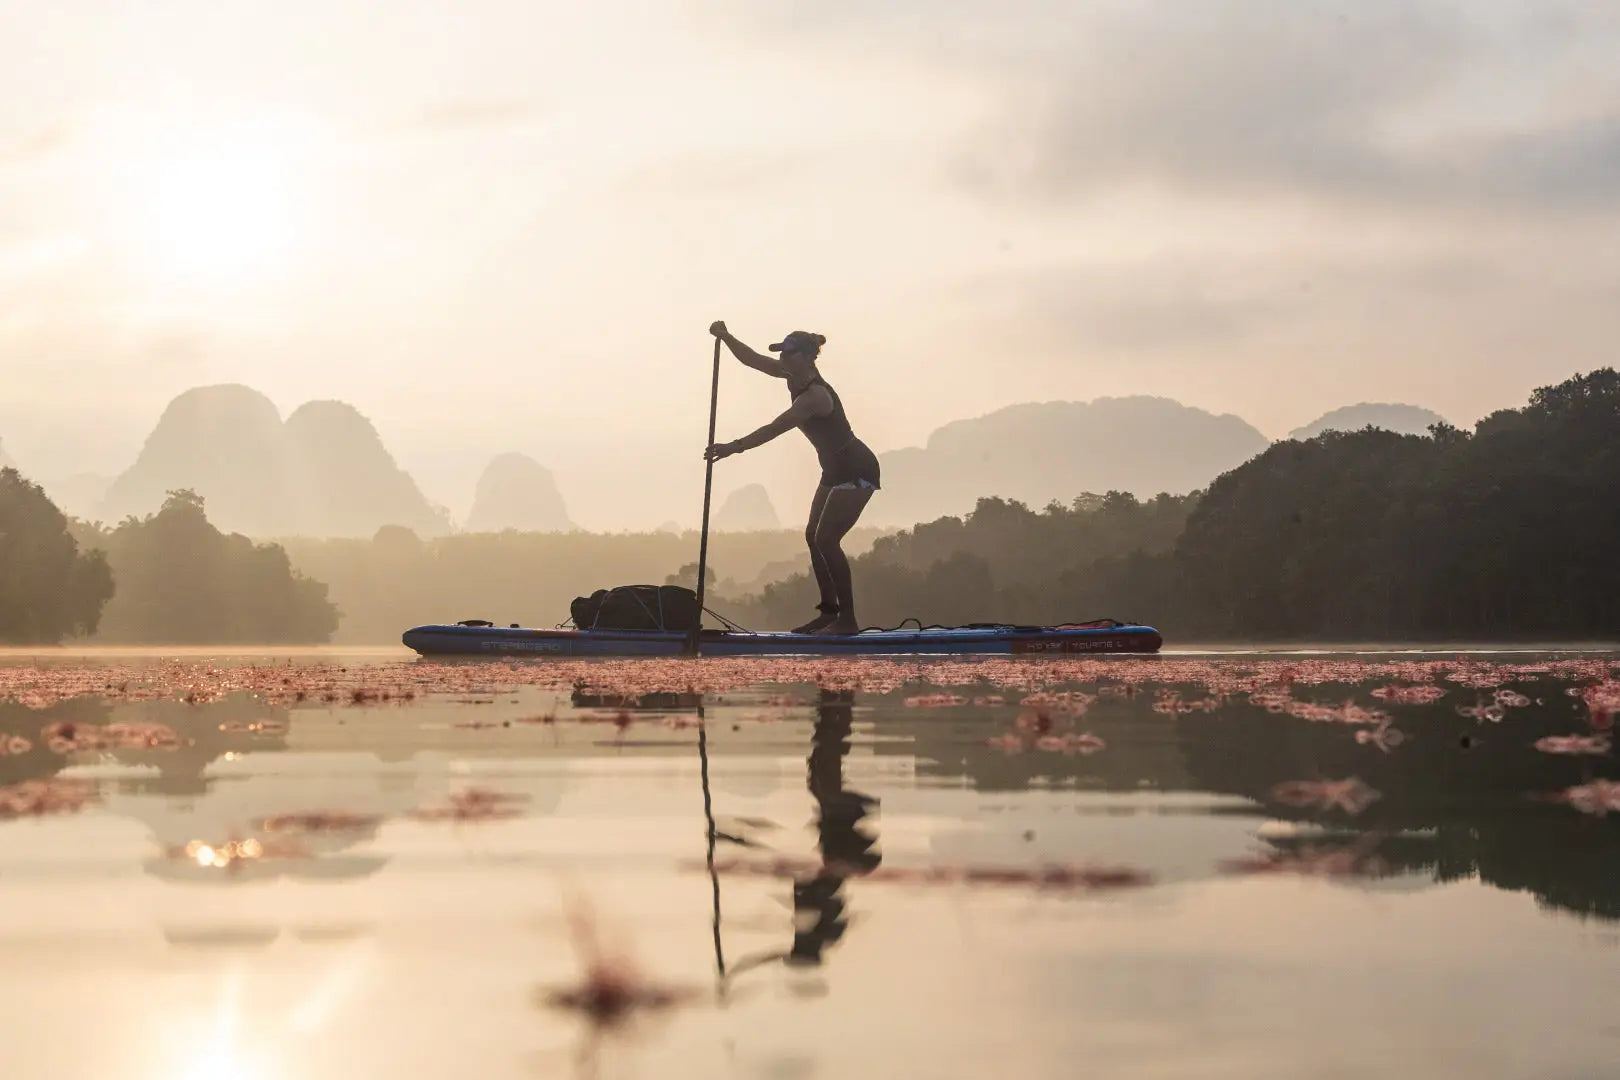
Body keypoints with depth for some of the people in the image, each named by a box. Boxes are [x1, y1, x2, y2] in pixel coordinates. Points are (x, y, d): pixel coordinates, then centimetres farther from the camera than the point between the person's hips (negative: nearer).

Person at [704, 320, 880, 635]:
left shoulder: (815, 395, -26)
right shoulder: (795, 377, 1)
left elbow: (773, 429, -32)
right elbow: (752, 359, 6)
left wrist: (733, 447, -34)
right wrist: (725, 337, -6)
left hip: (855, 470, -10)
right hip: (835, 469, 10)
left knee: (826, 539, -14)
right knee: (814, 536, 7)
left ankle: (847, 619, -12)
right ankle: (829, 611, 10)